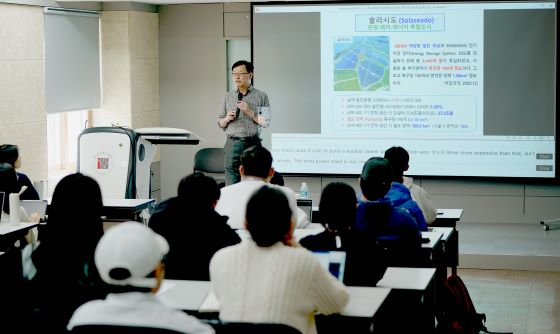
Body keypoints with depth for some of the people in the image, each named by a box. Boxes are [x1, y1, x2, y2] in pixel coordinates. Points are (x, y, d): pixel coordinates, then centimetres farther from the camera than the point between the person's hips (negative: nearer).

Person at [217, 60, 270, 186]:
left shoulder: (261, 96, 4)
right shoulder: (228, 97, 13)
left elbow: (266, 122, -1)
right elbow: (220, 123, 16)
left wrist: (249, 111, -12)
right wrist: (227, 119, -6)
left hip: (253, 143, -2)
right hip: (232, 144, 2)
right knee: (231, 183, -2)